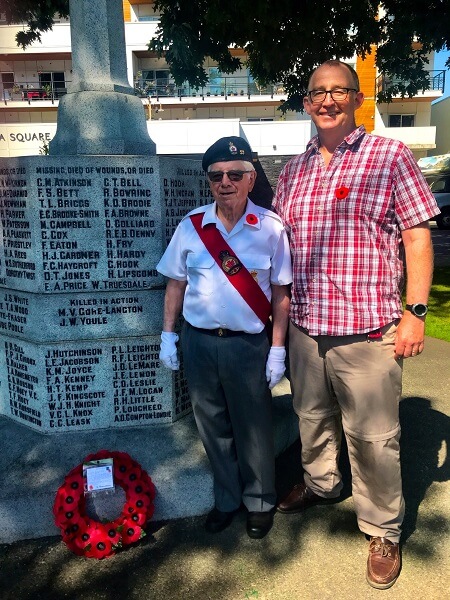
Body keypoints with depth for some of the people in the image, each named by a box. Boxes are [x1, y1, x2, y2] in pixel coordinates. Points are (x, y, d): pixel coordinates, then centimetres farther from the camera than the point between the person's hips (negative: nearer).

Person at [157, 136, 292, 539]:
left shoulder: (271, 228, -6)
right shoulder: (191, 226, 0)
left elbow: (280, 292, -4)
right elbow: (176, 283, 7)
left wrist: (277, 349, -5)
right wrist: (168, 335, 5)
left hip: (248, 344, -2)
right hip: (198, 341, 3)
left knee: (253, 428, 12)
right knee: (212, 426, 16)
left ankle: (260, 502, 36)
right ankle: (227, 498, 39)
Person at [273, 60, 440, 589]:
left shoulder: (390, 157, -1)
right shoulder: (294, 169, 11)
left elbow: (417, 236, -3)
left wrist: (415, 311, -9)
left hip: (368, 330, -4)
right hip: (304, 327, 5)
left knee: (372, 437, 4)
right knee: (312, 417, 21)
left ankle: (383, 531, 27)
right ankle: (320, 484, 47)